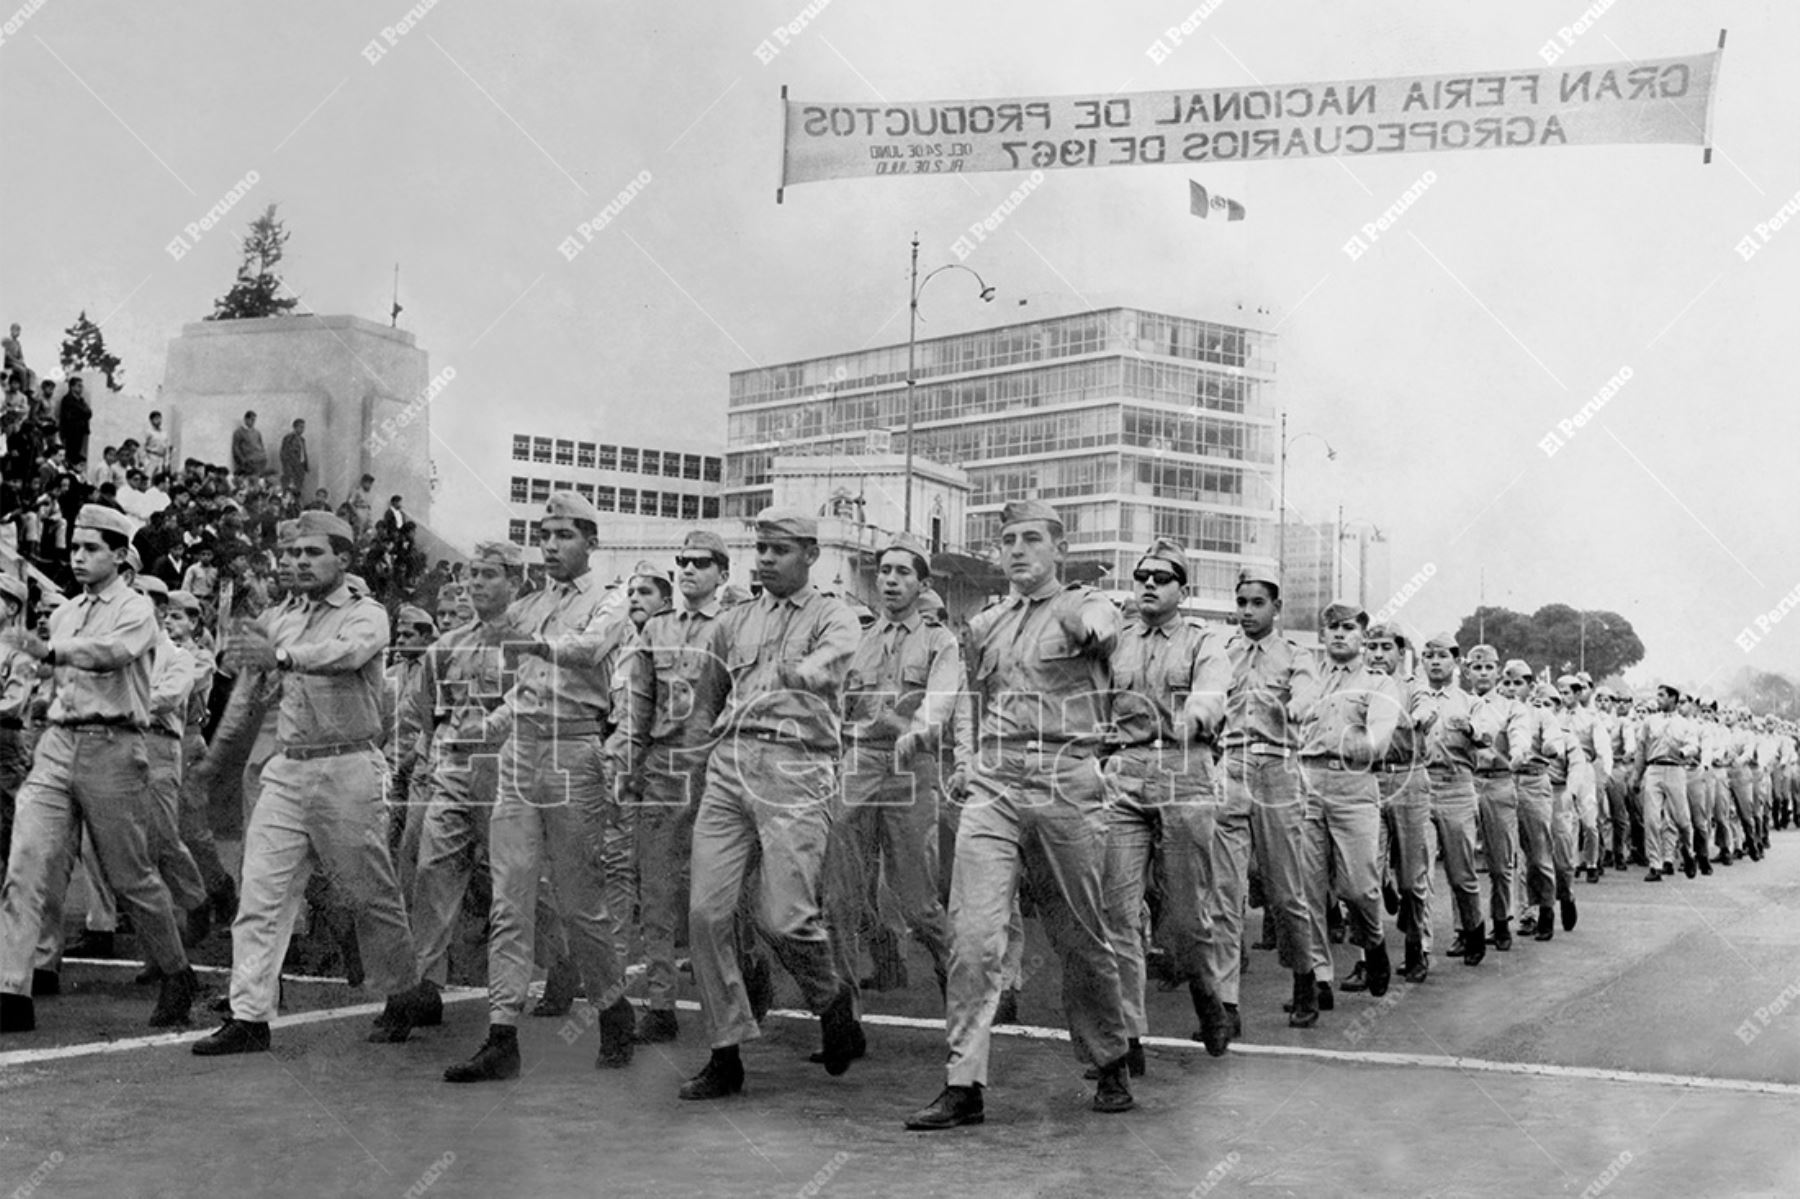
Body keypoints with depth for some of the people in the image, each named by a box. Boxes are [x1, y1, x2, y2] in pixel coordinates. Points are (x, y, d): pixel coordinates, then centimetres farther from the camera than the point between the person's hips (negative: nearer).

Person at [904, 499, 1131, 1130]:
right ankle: (963, 1085, -4)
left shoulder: (1080, 606, 6)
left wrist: (1099, 628, -37)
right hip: (992, 787, 3)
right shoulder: (984, 625, 19)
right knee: (972, 933, -8)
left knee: (1081, 938, 7)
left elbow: (1101, 625, -16)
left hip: (1066, 787, -3)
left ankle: (1111, 1066, 27)